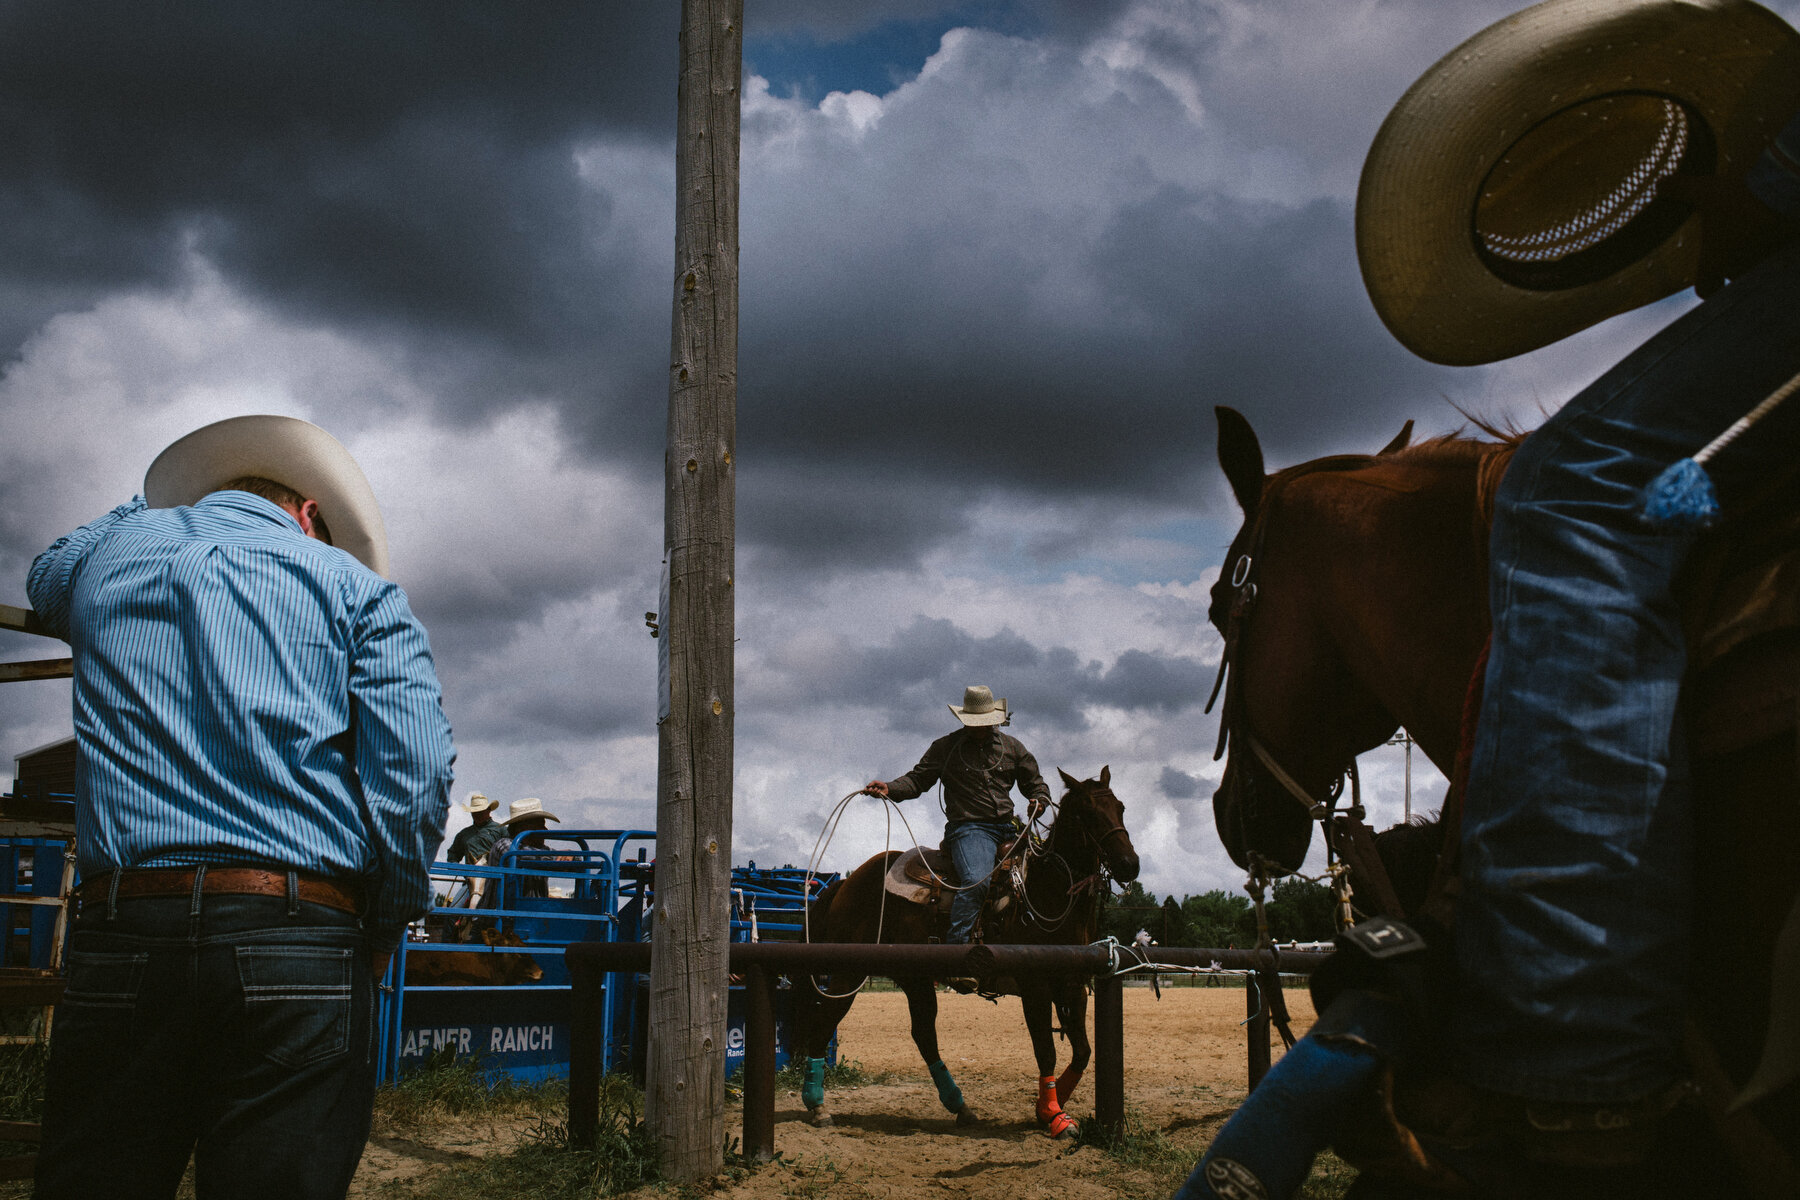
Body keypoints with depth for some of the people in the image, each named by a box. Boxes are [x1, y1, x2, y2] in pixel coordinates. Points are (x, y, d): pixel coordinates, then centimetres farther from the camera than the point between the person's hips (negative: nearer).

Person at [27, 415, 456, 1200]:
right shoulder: (353, 583, 10)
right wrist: (382, 933, 7)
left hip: (118, 935, 2)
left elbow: (47, 580, 45)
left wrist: (160, 505, 56)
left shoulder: (113, 552, 17)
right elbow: (416, 773, -4)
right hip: (299, 940, -2)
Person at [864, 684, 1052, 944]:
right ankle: (954, 945, -30)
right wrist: (889, 788, -12)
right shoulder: (945, 747, 8)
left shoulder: (1013, 747, 17)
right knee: (976, 881, -30)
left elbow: (1035, 783, 24)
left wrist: (1040, 801, 1)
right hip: (969, 827, -5)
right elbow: (918, 779, 7)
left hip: (1007, 829, 5)